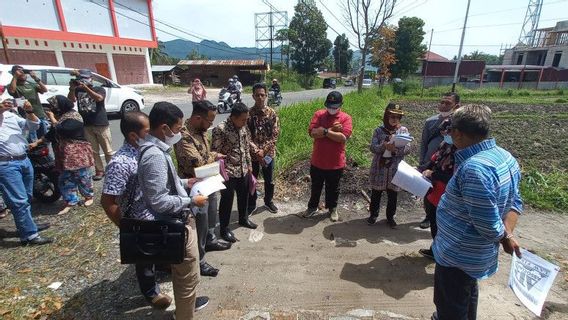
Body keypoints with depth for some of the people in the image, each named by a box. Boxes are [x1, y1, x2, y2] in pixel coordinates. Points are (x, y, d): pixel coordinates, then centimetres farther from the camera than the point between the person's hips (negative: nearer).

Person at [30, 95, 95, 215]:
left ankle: (89, 196, 22)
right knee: (65, 179, 9)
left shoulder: (73, 117, -15)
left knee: (83, 177, 4)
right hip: (64, 155, 9)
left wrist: (52, 119, -15)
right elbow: (52, 134, 17)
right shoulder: (60, 116, 13)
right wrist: (37, 142, 9)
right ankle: (71, 201, 17)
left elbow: (62, 131, -27)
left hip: (78, 154, -9)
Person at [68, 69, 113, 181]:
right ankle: (99, 171, 13)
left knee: (108, 150, 1)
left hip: (101, 124, -3)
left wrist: (86, 87, -26)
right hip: (86, 126, 3)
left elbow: (99, 98, -18)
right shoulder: (77, 90, 11)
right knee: (93, 151, 5)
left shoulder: (99, 89, 2)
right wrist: (72, 89, -17)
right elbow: (71, 100, -4)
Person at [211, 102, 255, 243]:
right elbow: (215, 153, -17)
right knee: (227, 200, 6)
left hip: (243, 170, 7)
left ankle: (243, 219, 45)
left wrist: (249, 165, 15)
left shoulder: (243, 128, 2)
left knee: (244, 196, 22)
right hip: (228, 173, -7)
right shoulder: (220, 129, -19)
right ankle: (224, 228, 23)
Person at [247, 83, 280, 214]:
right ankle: (251, 204, 32)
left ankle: (268, 201, 39)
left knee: (269, 180, 16)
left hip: (268, 152, 1)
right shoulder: (248, 113, -7)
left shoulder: (272, 113, -5)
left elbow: (275, 135, -8)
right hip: (252, 153, -1)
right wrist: (257, 151, -19)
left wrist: (263, 150, -17)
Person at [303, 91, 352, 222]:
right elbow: (312, 132, -17)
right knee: (316, 186, 19)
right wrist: (332, 130, -20)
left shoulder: (346, 118, -8)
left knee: (333, 188, 18)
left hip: (336, 162, -1)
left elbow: (343, 137, -22)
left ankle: (333, 208, 40)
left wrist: (324, 131, -20)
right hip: (317, 161, 2)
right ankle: (312, 206, 40)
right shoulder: (319, 114, -3)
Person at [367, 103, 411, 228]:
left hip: (395, 169, 1)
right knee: (376, 193, 11)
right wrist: (384, 146, -26)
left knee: (392, 194, 11)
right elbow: (372, 148, -9)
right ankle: (373, 214, 29)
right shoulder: (379, 130, -1)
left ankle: (390, 216, 29)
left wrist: (396, 149, -24)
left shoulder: (404, 130, 2)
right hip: (379, 168, 0)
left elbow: (408, 149, -6)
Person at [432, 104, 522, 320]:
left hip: (458, 256, -9)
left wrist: (505, 237, -8)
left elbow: (488, 225, -28)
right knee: (467, 296, 32)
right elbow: (515, 202, 7)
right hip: (475, 254, 9)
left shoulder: (474, 168, -33)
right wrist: (508, 233, -6)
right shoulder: (505, 156, -1)